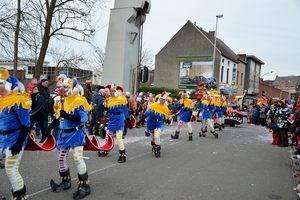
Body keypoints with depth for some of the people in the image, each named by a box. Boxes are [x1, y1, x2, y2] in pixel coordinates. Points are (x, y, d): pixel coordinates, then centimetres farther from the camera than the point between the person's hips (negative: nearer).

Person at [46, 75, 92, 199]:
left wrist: (67, 115, -34)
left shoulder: (78, 101, -15)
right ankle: (65, 182, 31)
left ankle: (84, 186, -4)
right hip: (64, 133, 9)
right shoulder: (61, 101, 10)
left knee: (78, 158, -14)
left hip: (76, 133, -8)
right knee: (61, 158, 13)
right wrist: (50, 127, 10)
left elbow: (83, 117, -25)